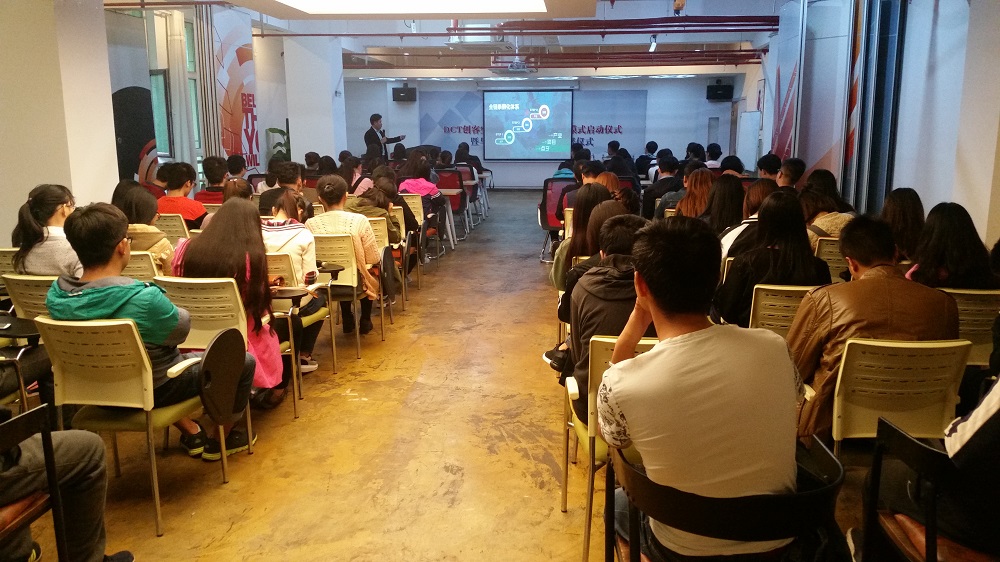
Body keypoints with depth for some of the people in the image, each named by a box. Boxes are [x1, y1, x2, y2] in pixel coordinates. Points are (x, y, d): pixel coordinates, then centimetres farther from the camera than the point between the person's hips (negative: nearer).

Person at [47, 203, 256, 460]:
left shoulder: (55, 295, -14)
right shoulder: (144, 299, -35)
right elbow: (181, 328, -15)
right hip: (155, 390, -6)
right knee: (244, 361, 9)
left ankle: (191, 432, 37)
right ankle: (216, 440, 27)